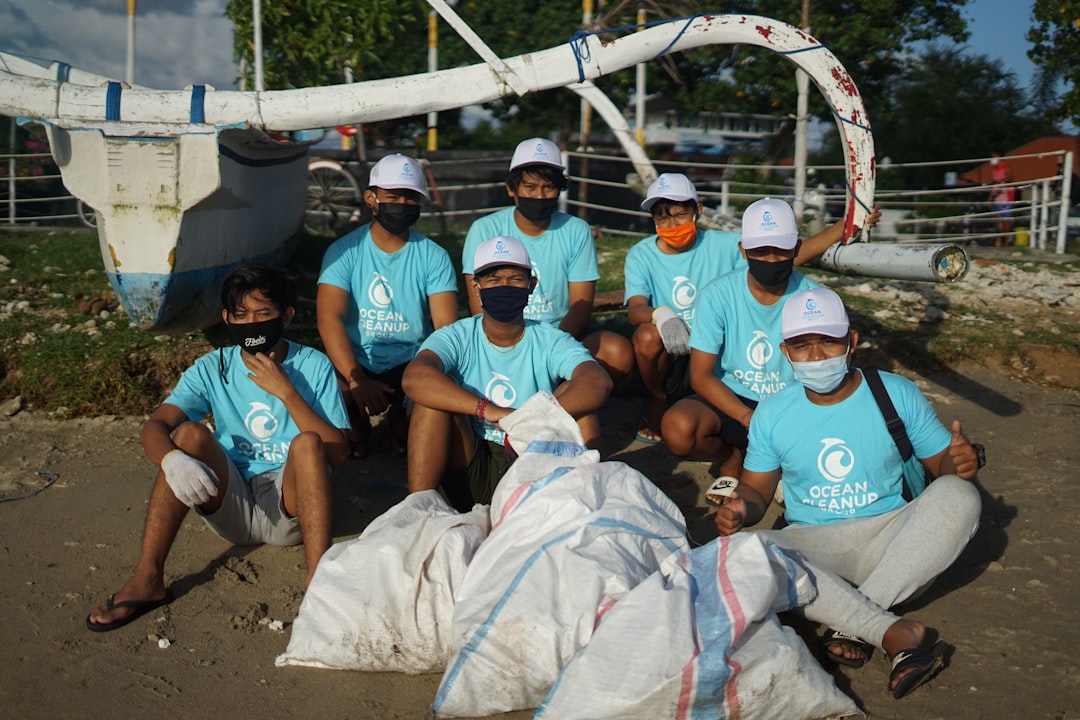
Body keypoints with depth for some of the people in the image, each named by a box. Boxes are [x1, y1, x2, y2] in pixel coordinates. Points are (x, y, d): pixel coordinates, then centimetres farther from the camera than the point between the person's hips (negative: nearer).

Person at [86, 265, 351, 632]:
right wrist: (171, 459, -36)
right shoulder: (212, 369, 2)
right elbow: (154, 426, -13)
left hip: (291, 507, -2)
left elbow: (337, 453, -13)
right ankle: (147, 580, -22)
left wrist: (286, 392, -21)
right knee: (190, 432, -23)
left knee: (307, 442, -30)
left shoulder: (314, 366, -3)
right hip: (232, 506, 2)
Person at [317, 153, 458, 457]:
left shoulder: (434, 257, 0)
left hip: (411, 363, 1)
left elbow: (446, 327, -9)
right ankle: (357, 429, 9)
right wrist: (357, 381, -29)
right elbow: (329, 319, -14)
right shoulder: (344, 251, -3)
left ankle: (400, 420, 10)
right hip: (356, 365, 0)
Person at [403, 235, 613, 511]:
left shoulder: (550, 342, -2)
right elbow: (414, 378, -26)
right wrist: (486, 410, -39)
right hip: (470, 477, 0)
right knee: (436, 389, -20)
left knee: (574, 394, -18)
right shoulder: (457, 338, -3)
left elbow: (599, 383, -24)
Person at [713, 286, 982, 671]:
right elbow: (756, 489, 10)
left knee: (959, 496, -29)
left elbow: (942, 465, 5)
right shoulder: (772, 413, 3)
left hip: (888, 540, 1)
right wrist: (739, 508, -15)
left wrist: (962, 463, -21)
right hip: (809, 546, 0)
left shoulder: (898, 394, 0)